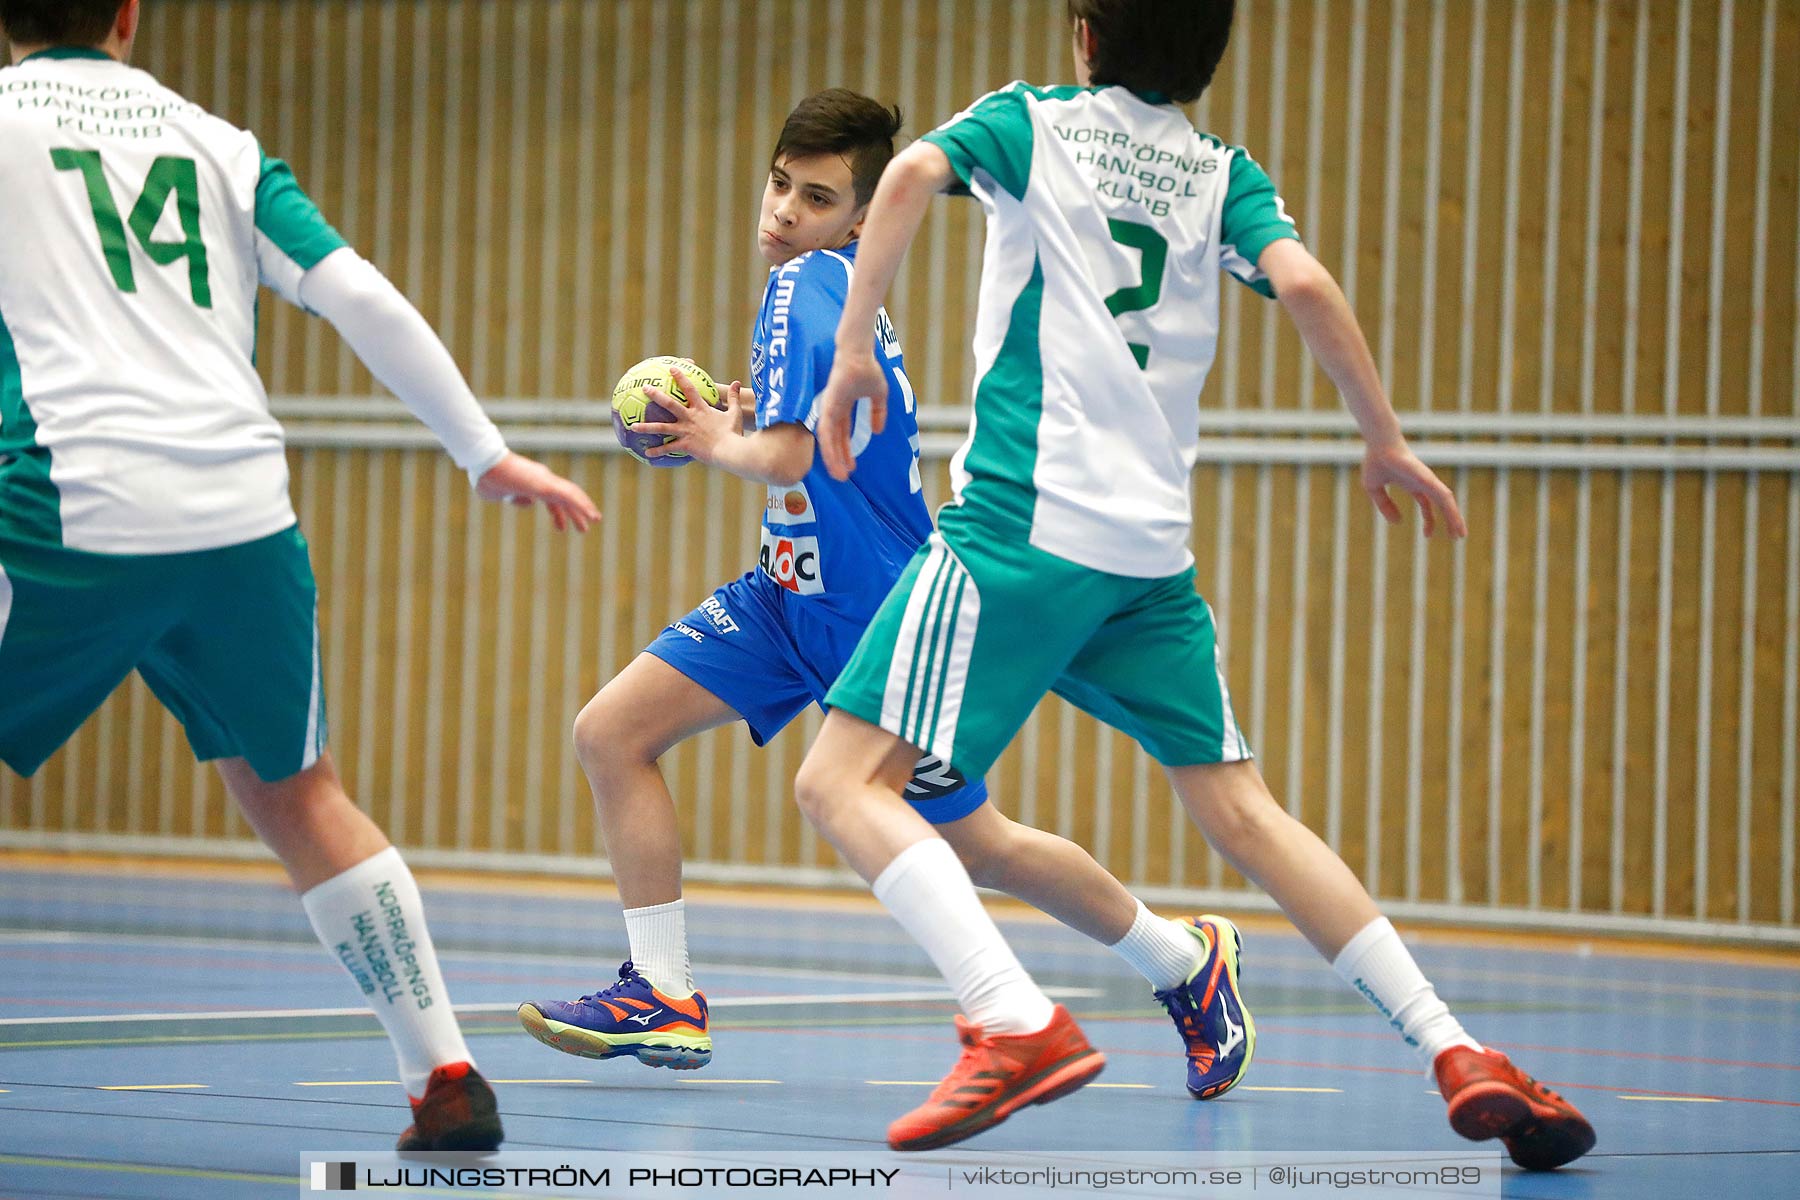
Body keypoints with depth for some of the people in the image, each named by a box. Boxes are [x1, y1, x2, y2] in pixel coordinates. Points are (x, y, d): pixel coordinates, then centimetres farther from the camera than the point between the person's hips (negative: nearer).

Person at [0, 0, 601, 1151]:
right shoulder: (217, 146, 16)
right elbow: (361, 297, 9)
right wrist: (487, 452, 13)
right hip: (242, 520, 4)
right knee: (298, 796, 20)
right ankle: (448, 1080, 16)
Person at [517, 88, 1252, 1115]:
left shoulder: (805, 283, -21)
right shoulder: (837, 284, 6)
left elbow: (787, 459, -30)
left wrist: (720, 443, -10)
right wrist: (742, 424, 5)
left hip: (874, 612, -9)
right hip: (794, 594, 9)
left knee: (975, 844, 4)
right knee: (612, 732, -1)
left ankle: (1187, 961, 24)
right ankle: (665, 1000, 4)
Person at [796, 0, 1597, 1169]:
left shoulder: (1028, 122, 9)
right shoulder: (1225, 175, 15)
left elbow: (912, 173, -12)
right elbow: (1303, 282, -3)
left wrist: (854, 351, -9)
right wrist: (1388, 442, 6)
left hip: (1022, 523, -5)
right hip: (1152, 547, 5)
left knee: (846, 778, -6)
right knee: (1240, 807, 14)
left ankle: (1017, 1022, -27)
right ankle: (1458, 1053, 5)